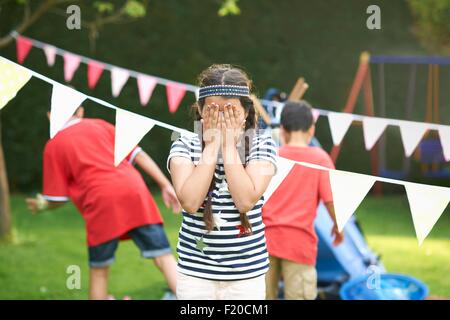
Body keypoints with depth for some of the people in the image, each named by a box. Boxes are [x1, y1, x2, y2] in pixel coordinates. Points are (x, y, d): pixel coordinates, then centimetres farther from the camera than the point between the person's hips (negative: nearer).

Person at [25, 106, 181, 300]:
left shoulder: (53, 146, 13)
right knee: (163, 257, 0)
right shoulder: (100, 125, 21)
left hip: (101, 201, -2)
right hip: (134, 191, 2)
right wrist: (166, 185, 13)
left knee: (98, 269, 14)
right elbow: (139, 155, 13)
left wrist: (41, 205, 32)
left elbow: (57, 199, 11)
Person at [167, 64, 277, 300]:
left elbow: (245, 200, -17)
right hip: (196, 273, 0)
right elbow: (189, 202, -17)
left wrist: (229, 145, -14)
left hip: (246, 274, 0)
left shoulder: (262, 146, -3)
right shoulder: (184, 146, -2)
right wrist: (212, 146, -14)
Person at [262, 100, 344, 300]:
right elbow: (331, 199, -8)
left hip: (265, 237, 3)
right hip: (299, 242, -2)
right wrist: (338, 226, 9)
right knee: (298, 296, 3)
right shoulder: (319, 158, -2)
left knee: (264, 296, 12)